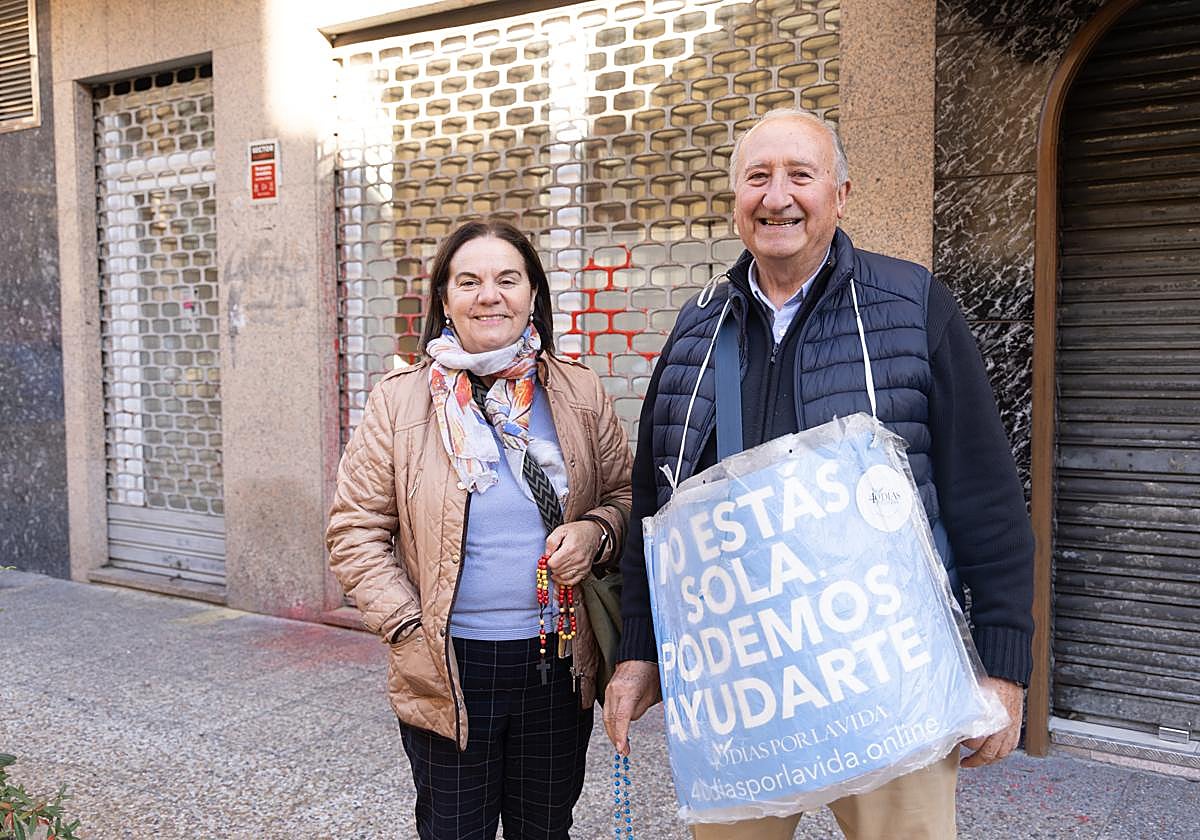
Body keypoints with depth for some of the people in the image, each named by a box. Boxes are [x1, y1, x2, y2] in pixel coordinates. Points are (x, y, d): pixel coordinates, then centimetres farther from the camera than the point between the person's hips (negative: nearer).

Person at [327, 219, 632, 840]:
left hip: (558, 665, 2)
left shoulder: (580, 394, 0)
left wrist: (595, 532, -12)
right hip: (449, 670, -1)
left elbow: (624, 493, 10)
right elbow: (356, 531, -3)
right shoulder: (398, 400, -5)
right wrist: (408, 630, -11)